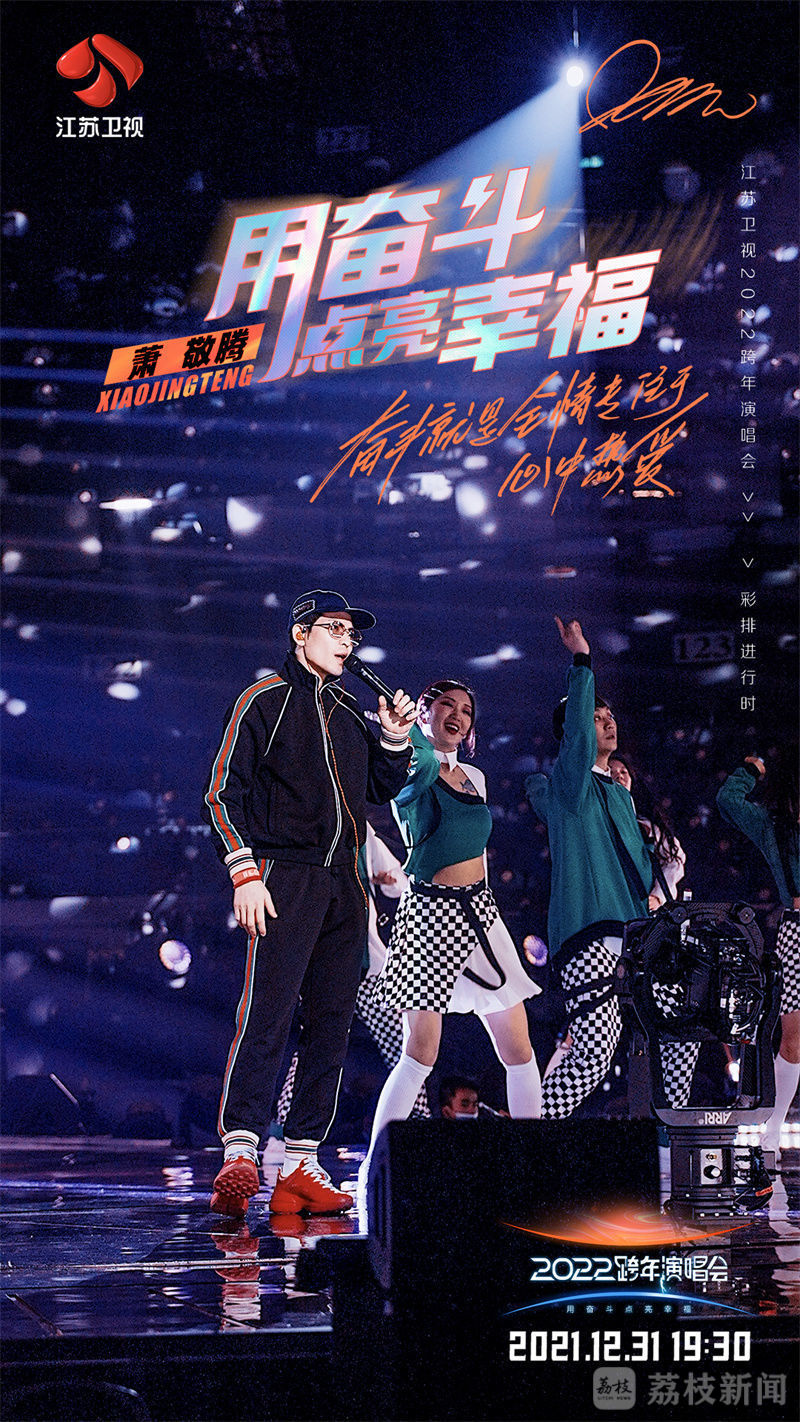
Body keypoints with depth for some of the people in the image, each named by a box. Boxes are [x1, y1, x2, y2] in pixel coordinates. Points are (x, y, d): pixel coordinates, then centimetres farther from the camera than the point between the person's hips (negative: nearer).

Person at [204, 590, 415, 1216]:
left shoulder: (348, 710, 21)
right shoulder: (266, 700, 2)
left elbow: (384, 789, 26)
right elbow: (225, 792, -4)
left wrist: (395, 740, 7)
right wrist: (245, 872, -13)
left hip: (344, 883, 7)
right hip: (285, 876, -7)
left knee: (331, 1023, 2)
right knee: (268, 1012, -18)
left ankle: (301, 1168, 3)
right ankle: (240, 1153, -22)